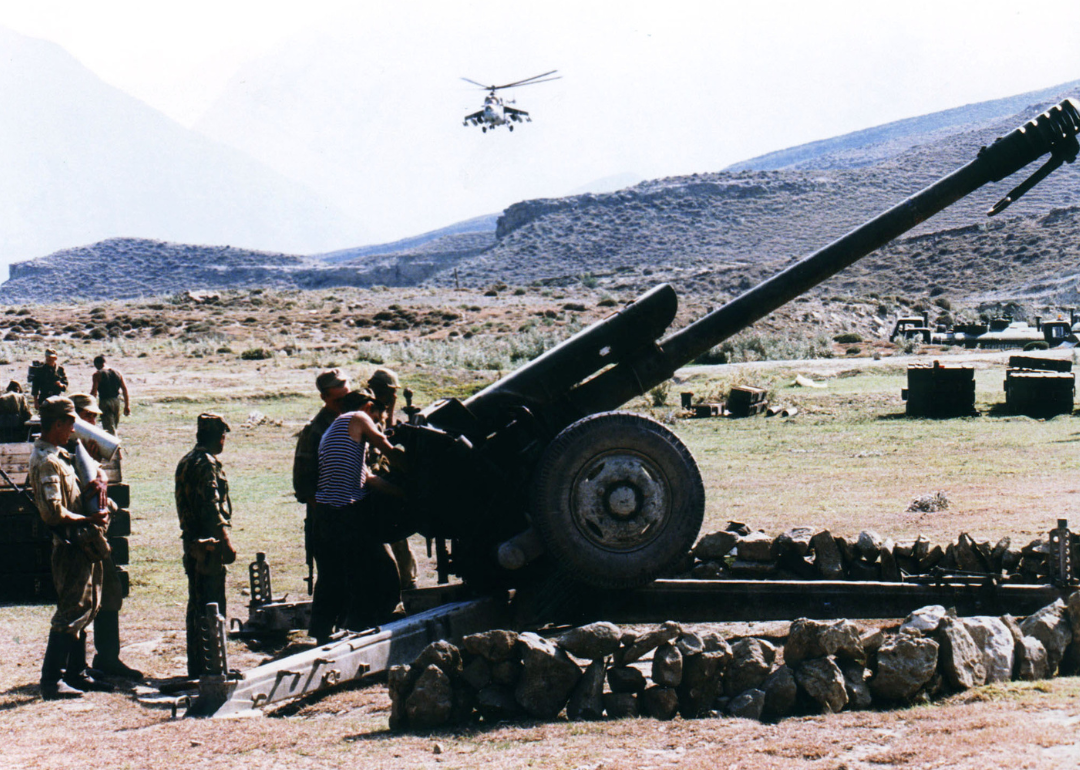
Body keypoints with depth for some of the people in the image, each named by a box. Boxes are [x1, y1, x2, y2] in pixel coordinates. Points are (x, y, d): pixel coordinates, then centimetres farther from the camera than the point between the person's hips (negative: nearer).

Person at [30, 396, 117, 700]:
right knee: (71, 612, -9)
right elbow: (53, 512, -25)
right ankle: (51, 680, -5)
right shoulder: (46, 461, -17)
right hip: (70, 545, -10)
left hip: (83, 544, 10)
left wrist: (90, 488, 4)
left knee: (86, 607, 16)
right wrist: (89, 519, -16)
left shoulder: (58, 455, 15)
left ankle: (76, 674, 25)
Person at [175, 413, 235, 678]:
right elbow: (212, 507, -21)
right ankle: (208, 664, -5)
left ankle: (195, 665, 18)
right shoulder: (207, 463, -14)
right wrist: (226, 542, -21)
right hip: (209, 543, -10)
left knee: (196, 604, 13)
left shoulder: (186, 462, 15)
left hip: (192, 542, 10)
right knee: (212, 606, -6)